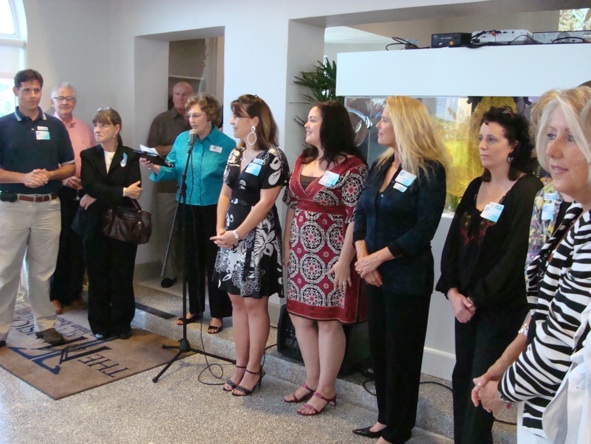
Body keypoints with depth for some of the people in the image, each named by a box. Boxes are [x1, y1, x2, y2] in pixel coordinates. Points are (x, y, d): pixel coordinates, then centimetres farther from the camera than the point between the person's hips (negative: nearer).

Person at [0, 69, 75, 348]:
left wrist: (49, 174, -10)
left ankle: (46, 324, 18)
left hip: (48, 206, 2)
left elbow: (70, 167, 9)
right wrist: (23, 177, -18)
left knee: (43, 271, 8)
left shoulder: (55, 126, 8)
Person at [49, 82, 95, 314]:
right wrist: (62, 178, -18)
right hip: (56, 192, -4)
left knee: (78, 243, 8)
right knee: (58, 244, 2)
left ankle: (74, 293, 19)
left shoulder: (84, 128, 11)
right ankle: (55, 295, 14)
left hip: (82, 192, 4)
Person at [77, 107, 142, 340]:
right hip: (95, 225, 1)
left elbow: (134, 190, -10)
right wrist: (121, 192, -19)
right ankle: (100, 325, 18)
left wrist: (98, 197, -14)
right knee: (98, 276, 5)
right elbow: (89, 186, -10)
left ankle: (122, 323, 17)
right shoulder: (87, 156, 7)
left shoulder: (130, 156, 3)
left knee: (122, 276, 3)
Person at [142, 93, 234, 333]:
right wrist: (155, 167, -17)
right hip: (188, 208, 5)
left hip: (214, 210, -4)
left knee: (215, 261, 4)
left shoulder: (226, 144, -10)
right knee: (191, 259, 15)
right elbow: (172, 171, 2)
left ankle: (218, 314, 18)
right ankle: (194, 308, 31)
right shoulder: (182, 139, 3)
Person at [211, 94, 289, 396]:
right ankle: (240, 365, 24)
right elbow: (225, 194, 14)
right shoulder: (235, 154, 11)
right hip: (231, 235, 7)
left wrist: (237, 234, -16)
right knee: (237, 301, 12)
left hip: (257, 236, -7)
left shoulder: (273, 157, -11)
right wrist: (220, 229, 0)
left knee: (255, 303, 1)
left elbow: (264, 203, -16)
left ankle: (254, 369, 15)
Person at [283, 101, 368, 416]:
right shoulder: (302, 161, 10)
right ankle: (312, 381, 31)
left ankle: (326, 389, 20)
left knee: (328, 320, 4)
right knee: (301, 317, 14)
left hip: (331, 257, -8)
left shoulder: (350, 166, -14)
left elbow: (357, 217, -17)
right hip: (301, 254, 8)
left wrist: (344, 260, -19)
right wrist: (286, 246, 13)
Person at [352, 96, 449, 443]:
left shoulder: (430, 171, -12)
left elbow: (424, 230, -17)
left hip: (408, 276, -6)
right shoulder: (380, 165, 9)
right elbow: (361, 213, 7)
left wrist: (378, 257, -16)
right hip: (375, 273, 7)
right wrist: (362, 256, -8)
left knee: (402, 352, 6)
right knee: (379, 346, 14)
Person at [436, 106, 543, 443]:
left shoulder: (529, 191, -12)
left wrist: (477, 298, -13)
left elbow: (516, 255, -17)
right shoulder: (476, 187, 9)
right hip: (465, 301, 6)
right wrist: (452, 291, -5)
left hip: (503, 306, -6)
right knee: (463, 377, 12)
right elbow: (454, 241, 6)